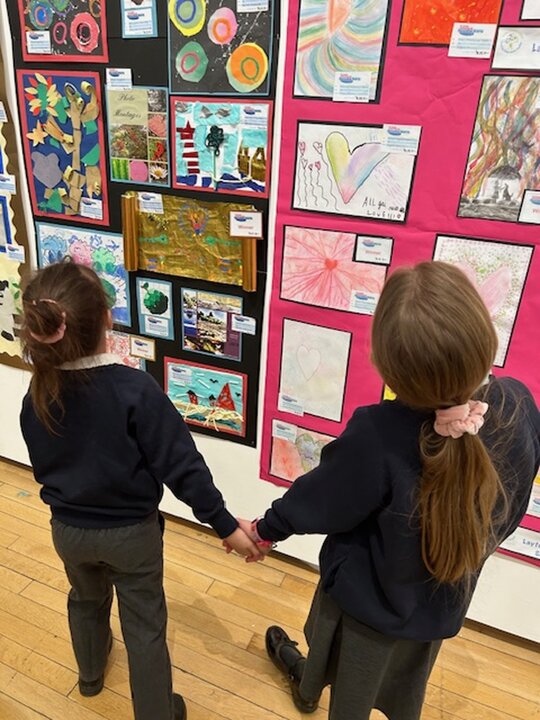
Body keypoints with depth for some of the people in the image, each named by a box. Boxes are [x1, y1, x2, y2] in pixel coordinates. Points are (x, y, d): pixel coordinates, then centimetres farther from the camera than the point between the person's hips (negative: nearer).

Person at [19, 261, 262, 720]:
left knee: (85, 600, 32)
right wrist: (226, 525, -18)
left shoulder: (36, 398, -13)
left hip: (67, 529, 5)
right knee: (145, 626, 16)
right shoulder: (135, 389, -30)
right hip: (131, 532, -5)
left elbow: (42, 469, 2)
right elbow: (181, 466, -28)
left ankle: (91, 673, 60)